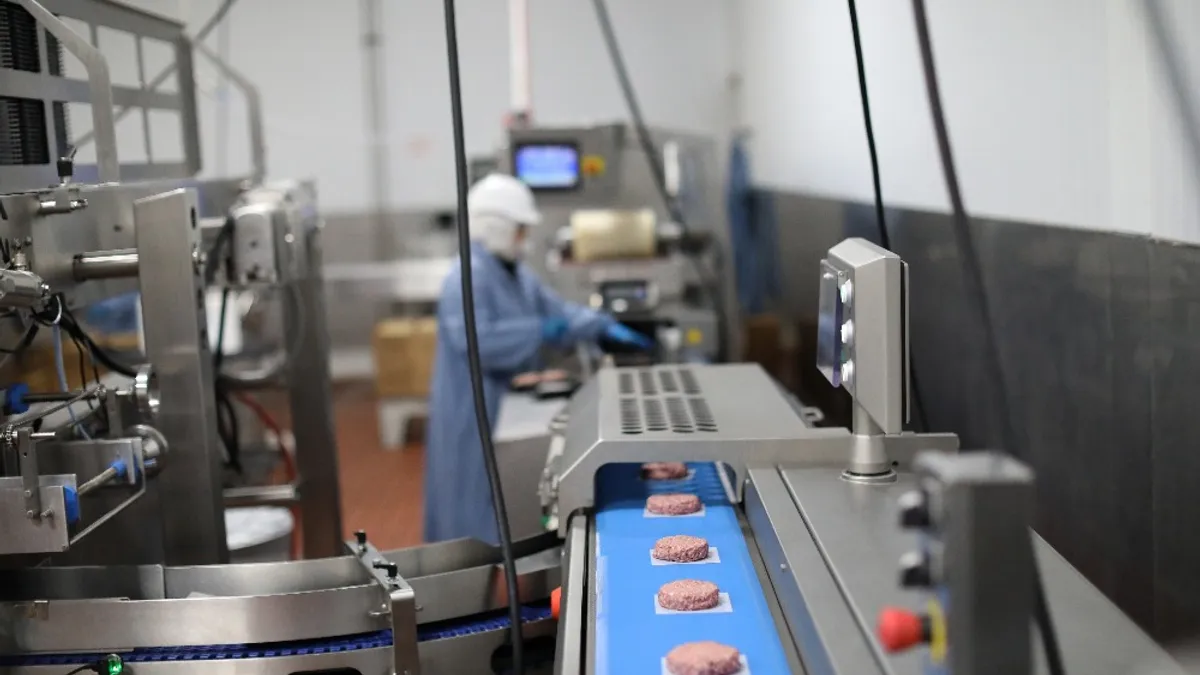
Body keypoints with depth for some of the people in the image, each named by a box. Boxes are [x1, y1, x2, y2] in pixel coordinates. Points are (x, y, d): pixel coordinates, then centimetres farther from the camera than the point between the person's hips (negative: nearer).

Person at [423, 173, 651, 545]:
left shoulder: (518, 275, 11)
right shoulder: (467, 278, -20)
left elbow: (558, 310, 13)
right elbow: (475, 341, -31)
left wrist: (605, 327, -1)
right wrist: (539, 332, -26)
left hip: (508, 407, 10)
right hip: (472, 413, -10)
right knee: (476, 507, 1)